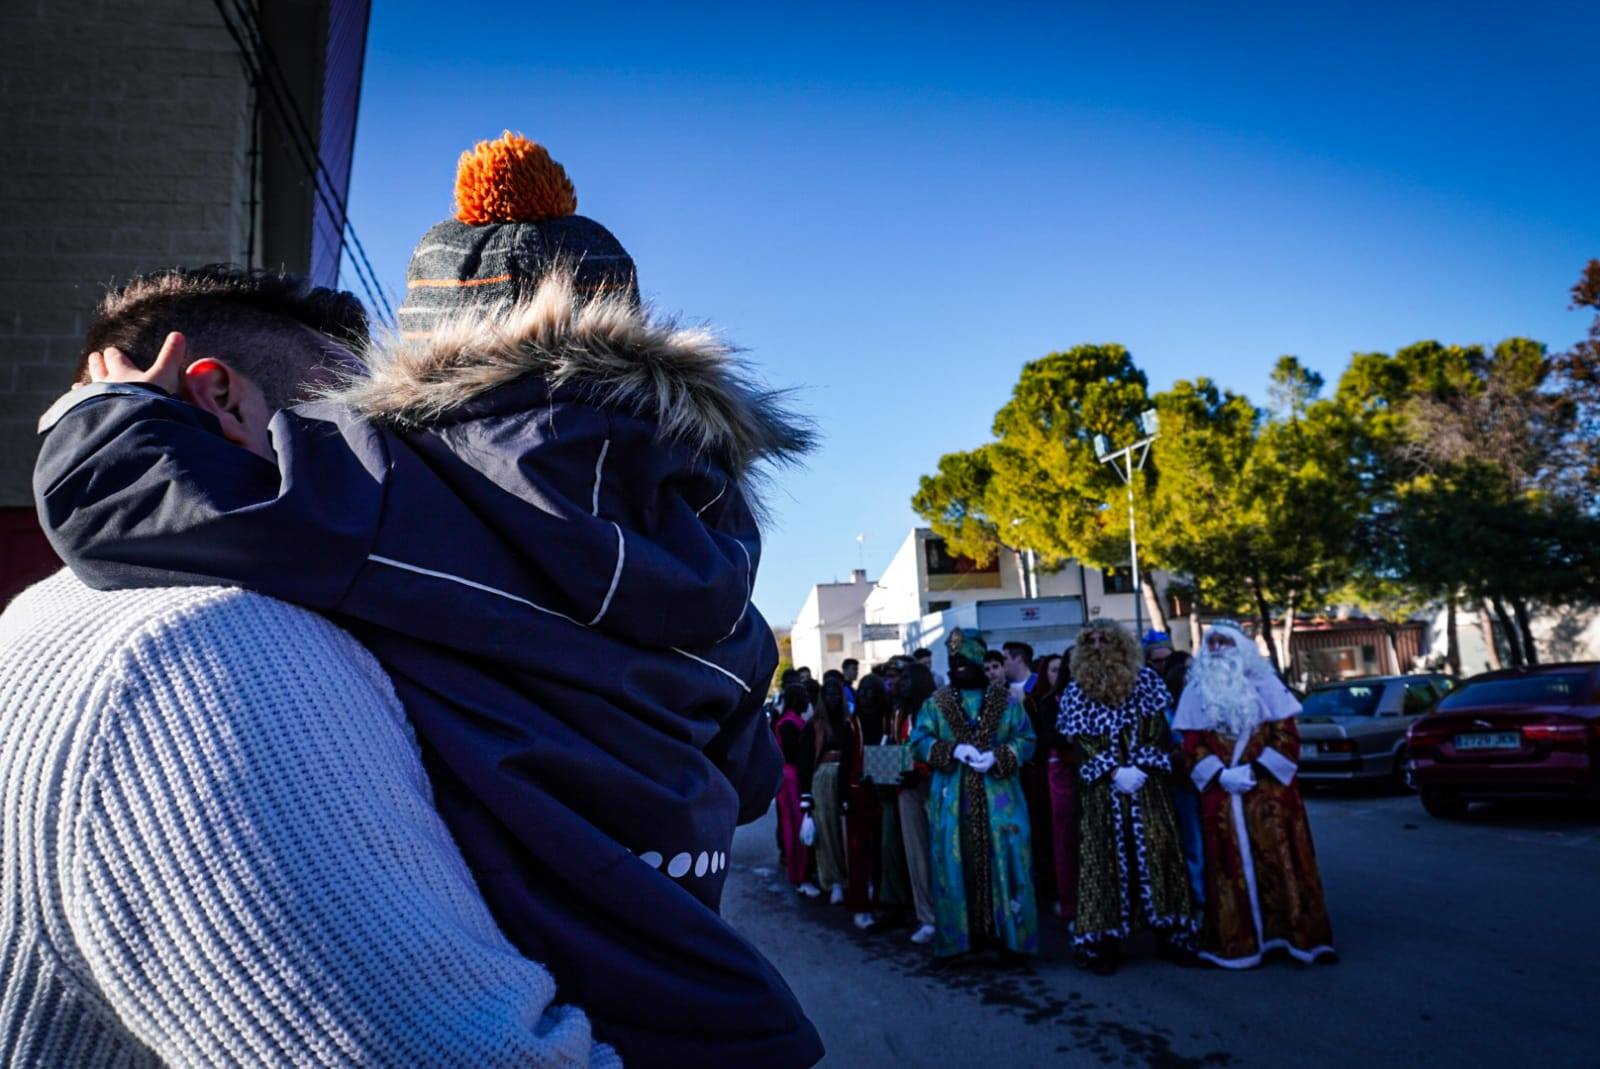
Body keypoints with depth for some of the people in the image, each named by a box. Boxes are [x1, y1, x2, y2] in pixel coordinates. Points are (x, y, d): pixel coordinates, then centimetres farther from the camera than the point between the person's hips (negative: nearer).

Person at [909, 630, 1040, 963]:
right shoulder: (936, 702, 7)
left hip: (998, 798, -1)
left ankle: (1006, 936, 10)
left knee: (1002, 863, 0)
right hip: (953, 800, 1)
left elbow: (1026, 740, 1)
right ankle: (963, 935, 14)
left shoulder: (1004, 700, 4)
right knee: (958, 866, 3)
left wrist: (997, 756, -16)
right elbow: (919, 741, 0)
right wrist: (953, 750, -15)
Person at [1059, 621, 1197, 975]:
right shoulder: (1076, 691, 2)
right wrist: (1114, 772, -14)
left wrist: (1140, 767, -12)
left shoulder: (1145, 680, 5)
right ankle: (1105, 941, 2)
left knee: (1156, 852, 0)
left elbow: (1159, 732, 0)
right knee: (1106, 858, -2)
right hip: (1101, 789, -1)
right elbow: (1080, 742, -3)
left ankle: (1170, 933, 11)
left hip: (1147, 783, 1)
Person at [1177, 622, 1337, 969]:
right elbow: (1192, 745, 1)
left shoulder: (1265, 684, 4)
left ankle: (1300, 936, 10)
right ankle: (1240, 942, 10)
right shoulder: (1196, 692, 7)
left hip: (1268, 790, -1)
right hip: (1220, 794, 1)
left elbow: (1286, 734, -2)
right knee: (1232, 866, 2)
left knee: (1279, 861, 0)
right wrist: (1221, 775, -13)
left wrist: (1255, 769, -13)